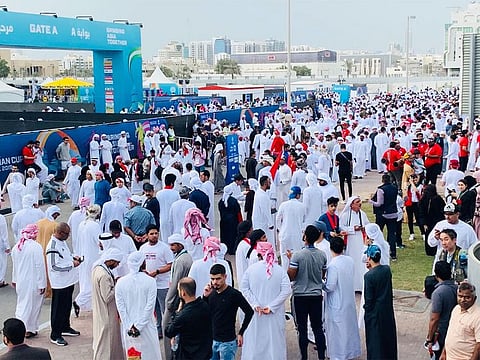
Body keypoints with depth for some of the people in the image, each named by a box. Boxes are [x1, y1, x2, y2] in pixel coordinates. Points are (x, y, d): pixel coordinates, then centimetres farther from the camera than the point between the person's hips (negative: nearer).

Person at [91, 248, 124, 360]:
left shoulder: (97, 268, 1)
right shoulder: (104, 275, -29)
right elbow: (108, 297, -27)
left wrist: (114, 282, 2)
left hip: (99, 312, 10)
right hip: (106, 315, -10)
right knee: (106, 342, 5)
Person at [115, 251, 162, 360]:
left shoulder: (121, 282, -3)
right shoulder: (150, 281, -10)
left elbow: (120, 307, -4)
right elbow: (149, 306, -13)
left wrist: (130, 327, -3)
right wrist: (139, 326, -10)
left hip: (128, 327, 3)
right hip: (146, 326, -2)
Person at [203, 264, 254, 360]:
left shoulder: (234, 294, -14)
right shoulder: (211, 293, 2)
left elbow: (249, 312, -9)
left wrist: (240, 333, -6)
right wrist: (205, 297, -10)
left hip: (227, 342, -5)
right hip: (211, 340, 6)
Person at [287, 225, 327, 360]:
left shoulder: (297, 255, -17)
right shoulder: (322, 255, -2)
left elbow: (290, 276, -13)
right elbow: (323, 275, 9)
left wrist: (290, 260, -1)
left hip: (300, 295, -4)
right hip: (317, 295, 4)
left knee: (302, 329, 5)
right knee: (318, 327, 12)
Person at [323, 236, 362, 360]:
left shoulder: (333, 265, -24)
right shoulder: (350, 261, -3)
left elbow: (330, 287, -22)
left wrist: (321, 283, -4)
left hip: (337, 304, -7)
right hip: (349, 300, 7)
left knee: (337, 328, 6)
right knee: (350, 325, 20)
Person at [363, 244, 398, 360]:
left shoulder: (369, 276, -24)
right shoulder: (387, 269, -7)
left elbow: (368, 298, -18)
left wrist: (367, 309, 0)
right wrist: (371, 269, -1)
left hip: (375, 312, -6)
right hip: (388, 309, 6)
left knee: (375, 339, 9)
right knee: (388, 335, 21)